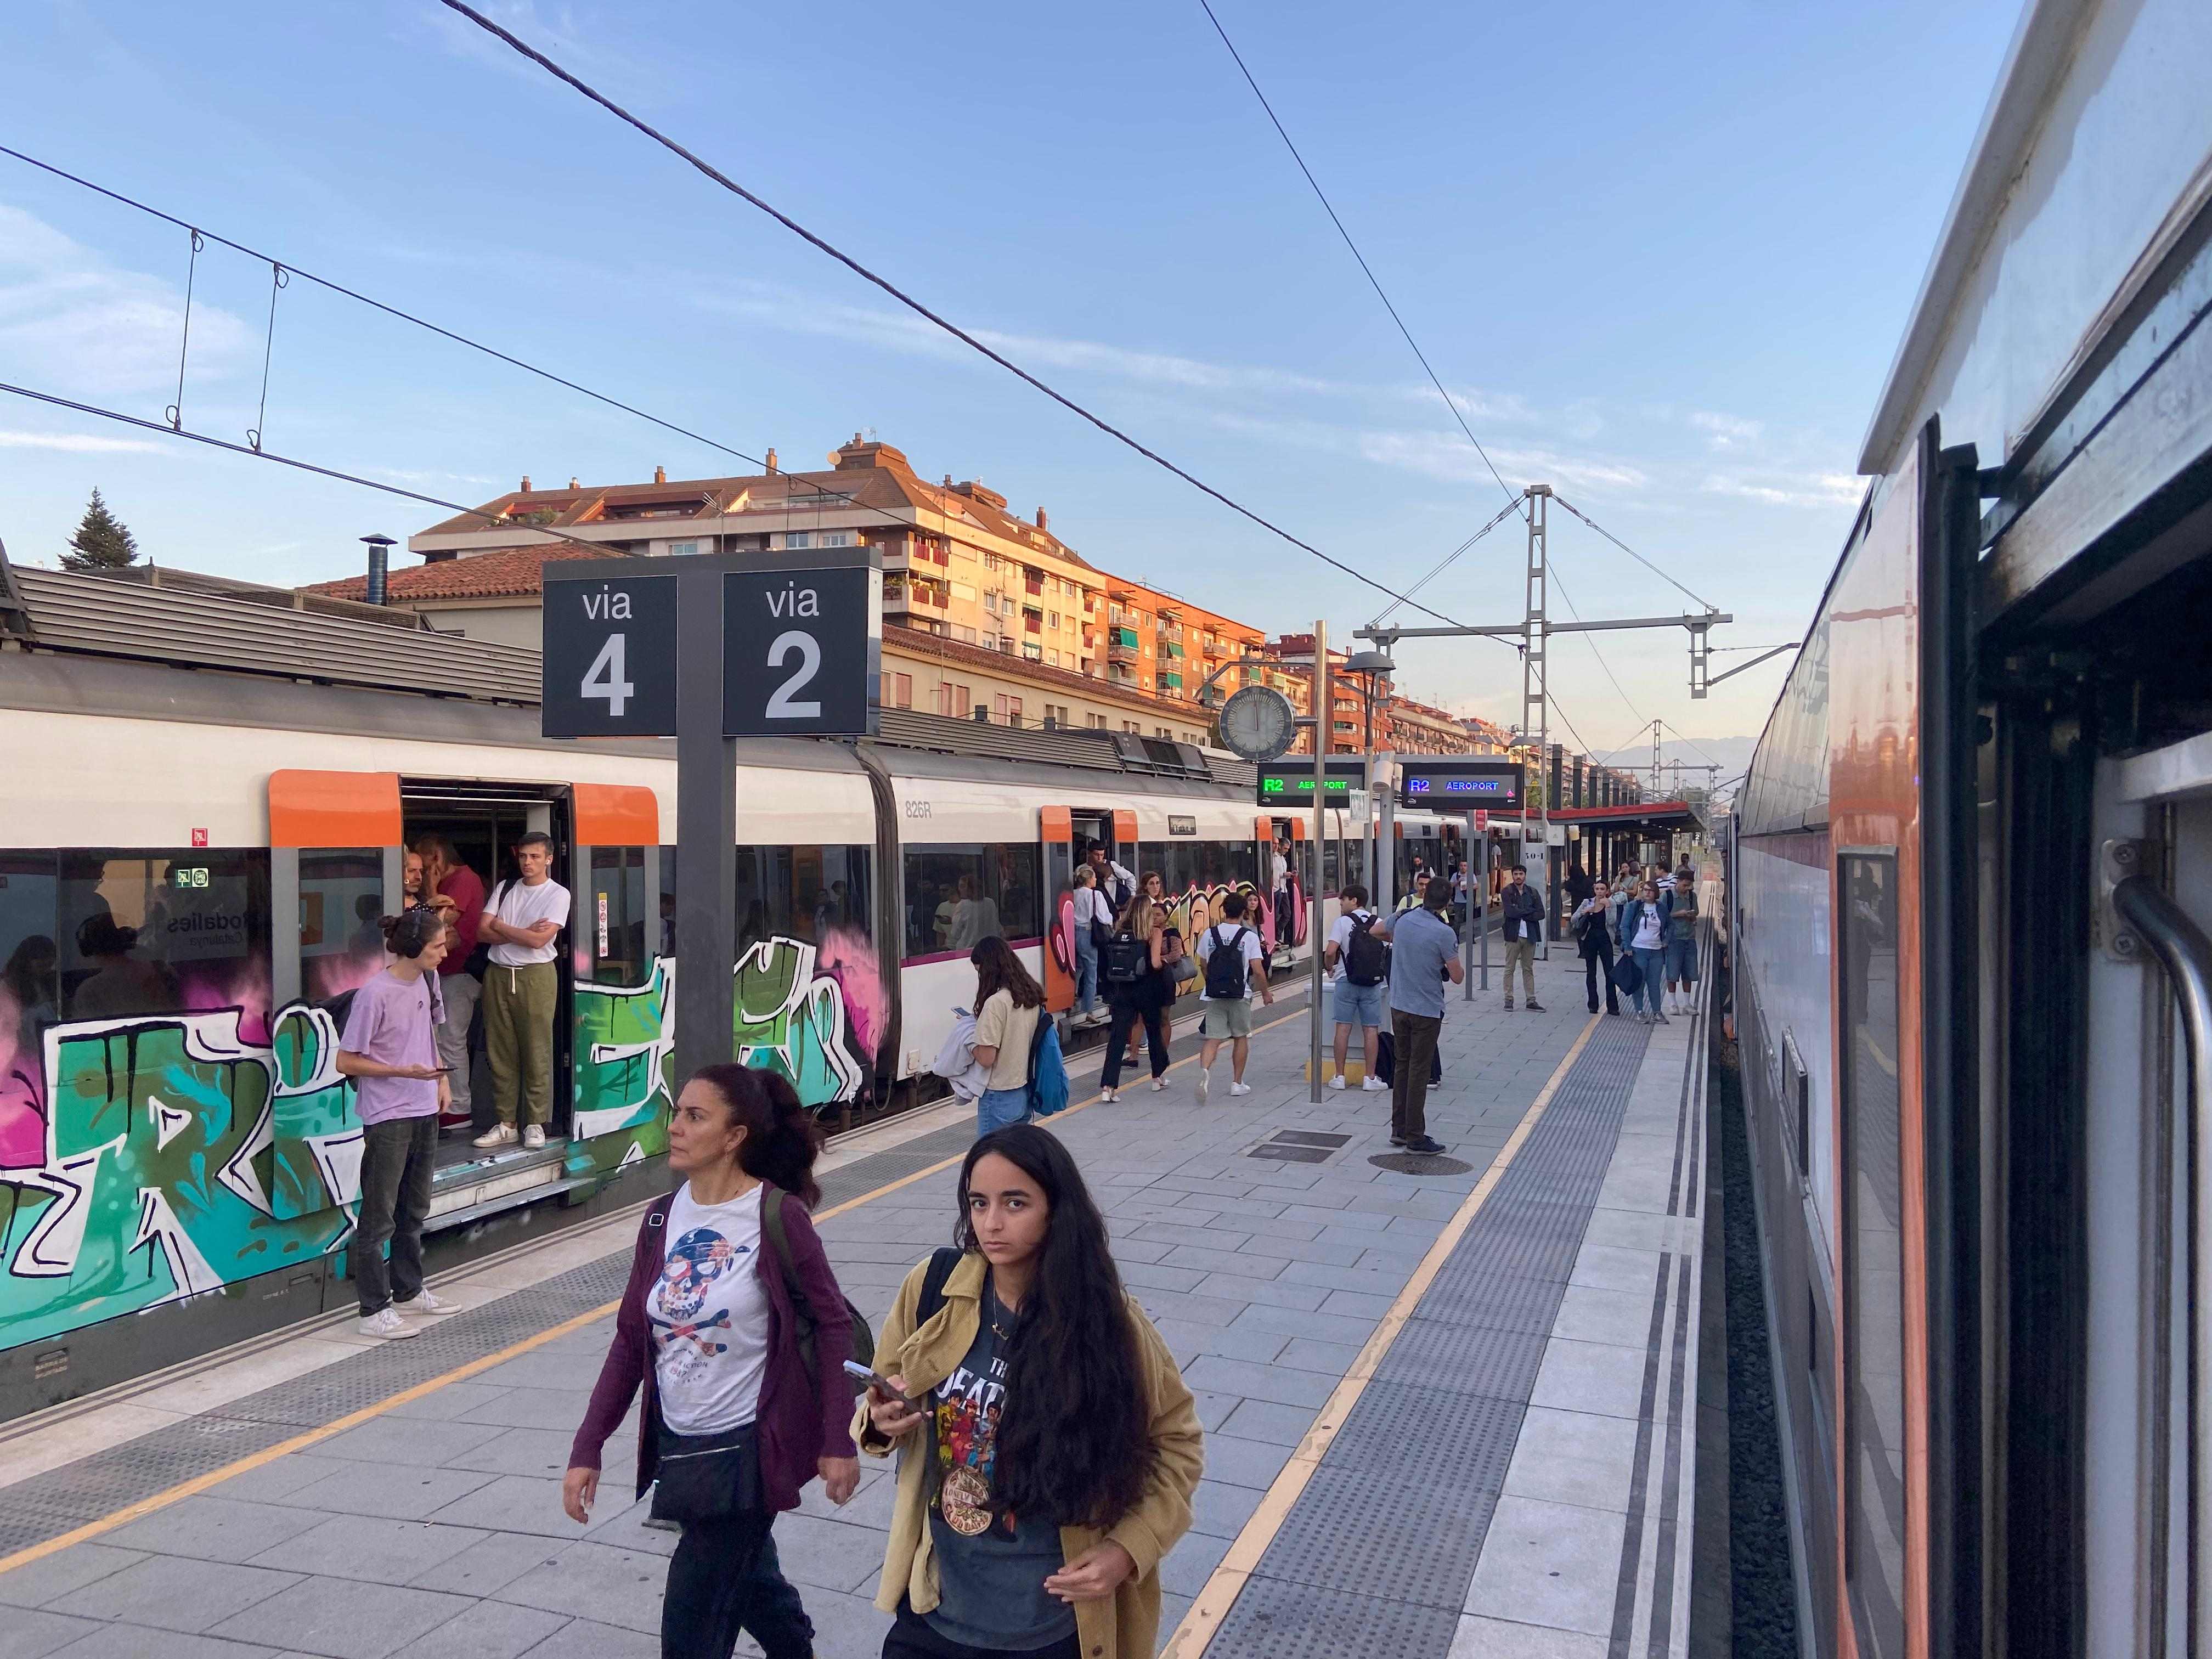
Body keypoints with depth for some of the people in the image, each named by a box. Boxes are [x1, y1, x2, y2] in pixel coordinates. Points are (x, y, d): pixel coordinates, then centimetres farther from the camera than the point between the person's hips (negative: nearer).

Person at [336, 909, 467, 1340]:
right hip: (387, 1118, -8)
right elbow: (345, 1062, -15)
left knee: (415, 1209, 20)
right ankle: (374, 1311, 8)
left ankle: (408, 1291, 34)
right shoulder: (375, 995, -20)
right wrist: (403, 1072, -21)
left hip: (425, 1110, 8)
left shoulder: (427, 980, 3)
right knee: (379, 1218, 0)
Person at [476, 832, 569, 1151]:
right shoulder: (505, 889, 13)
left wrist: (501, 927, -2)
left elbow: (540, 940, -13)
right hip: (498, 975, 4)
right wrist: (524, 932, -9)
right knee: (501, 1052, 6)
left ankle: (535, 1124, 6)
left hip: (536, 977, -4)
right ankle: (505, 1124, 13)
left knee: (537, 1052, -2)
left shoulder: (558, 894, -1)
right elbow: (482, 932, 3)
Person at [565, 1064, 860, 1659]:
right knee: (746, 1582, 25)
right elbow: (630, 1339, 4)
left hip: (747, 1449, -6)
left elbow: (833, 1325, -12)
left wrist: (838, 1442, -13)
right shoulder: (662, 1218, -1)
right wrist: (587, 1449, 1)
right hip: (676, 1446, 6)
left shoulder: (778, 1216, -18)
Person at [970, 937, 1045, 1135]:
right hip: (1024, 1093, 8)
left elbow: (986, 1058, -21)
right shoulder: (1032, 996, 3)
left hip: (999, 1097, -8)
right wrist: (980, 1028, 9)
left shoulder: (996, 1003, -21)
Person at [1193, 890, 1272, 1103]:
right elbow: (1257, 970, -8)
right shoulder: (1249, 936, -5)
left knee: (1212, 1039, -1)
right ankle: (1237, 1083, 21)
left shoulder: (1209, 934, 4)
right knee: (1241, 1037, 16)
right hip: (1239, 996, -2)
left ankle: (1204, 1070, -30)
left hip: (1213, 995, 2)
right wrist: (1266, 992, 6)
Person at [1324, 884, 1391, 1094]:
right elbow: (1389, 952, 5)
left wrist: (1329, 967, 3)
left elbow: (1331, 952, -14)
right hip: (1373, 982, 2)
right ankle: (1370, 1078, 6)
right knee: (1371, 1029, 4)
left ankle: (1339, 1077, 7)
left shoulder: (1343, 922, -6)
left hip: (1347, 981, -2)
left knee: (1343, 1028, 3)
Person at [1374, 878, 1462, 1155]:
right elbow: (1458, 978, -11)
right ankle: (1415, 1137, 4)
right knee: (1419, 1072, 0)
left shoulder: (1402, 920, 1)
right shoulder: (1444, 933, -17)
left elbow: (1375, 930, 23)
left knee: (1401, 1066, 15)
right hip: (1427, 1010, -6)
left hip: (1398, 1006, 6)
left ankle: (1399, 1130, 20)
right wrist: (1452, 957, 7)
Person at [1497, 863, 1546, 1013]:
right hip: (1513, 935, -3)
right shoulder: (1507, 892, -2)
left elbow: (1541, 914, 0)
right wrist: (1530, 911, -9)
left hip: (1530, 935, 4)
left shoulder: (1533, 892, 9)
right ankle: (1509, 1000, 5)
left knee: (1529, 969, 9)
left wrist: (1521, 914, -11)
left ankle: (1531, 1001, 12)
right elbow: (1510, 912, -17)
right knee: (1510, 968, 0)